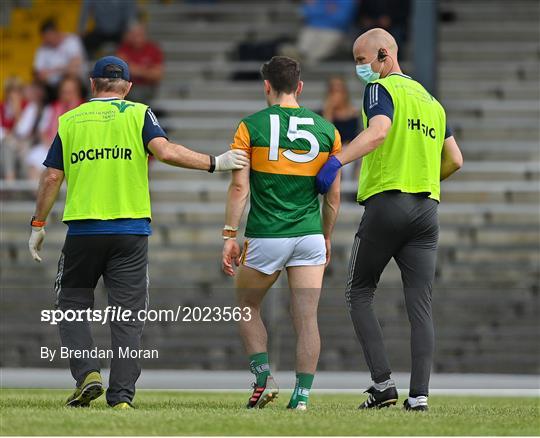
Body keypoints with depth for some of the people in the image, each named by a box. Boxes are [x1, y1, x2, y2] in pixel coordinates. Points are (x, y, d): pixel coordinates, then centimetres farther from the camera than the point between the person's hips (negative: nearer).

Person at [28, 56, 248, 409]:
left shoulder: (70, 120, 8)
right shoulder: (138, 114, 2)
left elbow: (52, 177, 6)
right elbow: (165, 151, -14)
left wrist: (38, 226, 14)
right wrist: (215, 163, -7)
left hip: (83, 230, 1)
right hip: (130, 229, -1)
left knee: (73, 305, 14)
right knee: (128, 314, 4)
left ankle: (87, 374, -5)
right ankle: (121, 396, -1)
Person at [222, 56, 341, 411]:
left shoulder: (251, 126, -4)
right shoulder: (327, 130, 4)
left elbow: (239, 187, -9)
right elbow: (333, 194, 7)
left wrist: (230, 236, -6)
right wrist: (327, 238, 18)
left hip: (265, 237, -2)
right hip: (309, 236, 2)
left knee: (248, 308, 18)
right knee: (307, 319, 2)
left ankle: (264, 378, 5)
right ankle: (301, 396, -2)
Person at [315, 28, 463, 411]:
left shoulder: (382, 89, -2)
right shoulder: (430, 100, 19)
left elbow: (378, 131, -23)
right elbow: (454, 160, 20)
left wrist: (336, 161, -30)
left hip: (386, 203, -6)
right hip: (427, 208, 6)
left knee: (359, 294, 7)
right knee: (420, 305, 3)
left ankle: (383, 383, -5)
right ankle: (420, 394, -5)